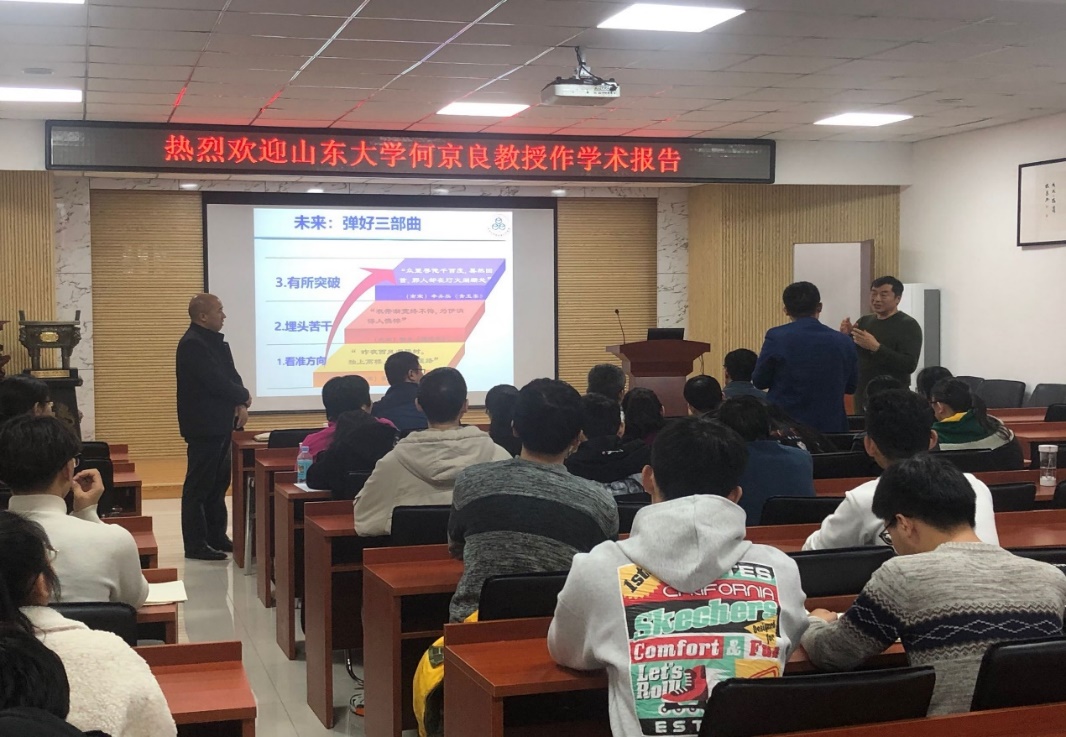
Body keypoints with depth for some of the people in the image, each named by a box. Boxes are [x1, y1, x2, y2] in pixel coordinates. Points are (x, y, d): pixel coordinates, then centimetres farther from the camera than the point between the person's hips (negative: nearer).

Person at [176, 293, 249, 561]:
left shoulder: (215, 341, 13)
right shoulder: (192, 344, -17)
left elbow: (231, 375, 11)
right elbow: (216, 382, -24)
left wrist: (240, 405, -7)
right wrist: (244, 397, -8)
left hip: (220, 424, 10)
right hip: (203, 426, -10)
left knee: (218, 483, 15)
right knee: (198, 487, -3)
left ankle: (216, 537, 24)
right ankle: (195, 545, 2)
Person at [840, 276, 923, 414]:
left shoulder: (908, 325, -8)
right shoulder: (864, 321, 10)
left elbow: (909, 365, -20)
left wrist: (876, 347, -25)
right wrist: (846, 336, -7)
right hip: (862, 398, 6)